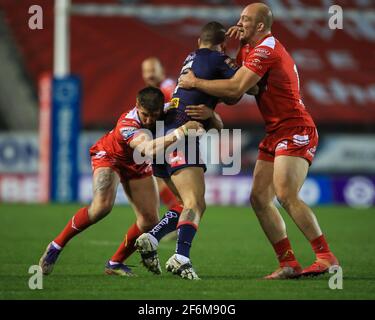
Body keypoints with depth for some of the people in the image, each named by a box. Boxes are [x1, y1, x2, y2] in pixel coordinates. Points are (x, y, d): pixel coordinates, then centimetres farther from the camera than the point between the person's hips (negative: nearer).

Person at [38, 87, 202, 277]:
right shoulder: (127, 124, -41)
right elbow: (148, 149, -61)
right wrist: (179, 132, -68)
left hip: (137, 165, 6)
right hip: (109, 156, -6)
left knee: (150, 221, -7)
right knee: (102, 205, -31)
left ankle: (115, 263, 14)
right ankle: (56, 246, -12)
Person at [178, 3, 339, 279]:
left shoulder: (266, 50, -15)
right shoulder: (253, 49, 17)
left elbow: (236, 89, -23)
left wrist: (195, 82, -13)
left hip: (295, 132, -10)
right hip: (275, 134, 10)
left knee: (286, 195, -23)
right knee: (259, 198, 1)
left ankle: (326, 257, -21)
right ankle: (289, 263, 0)